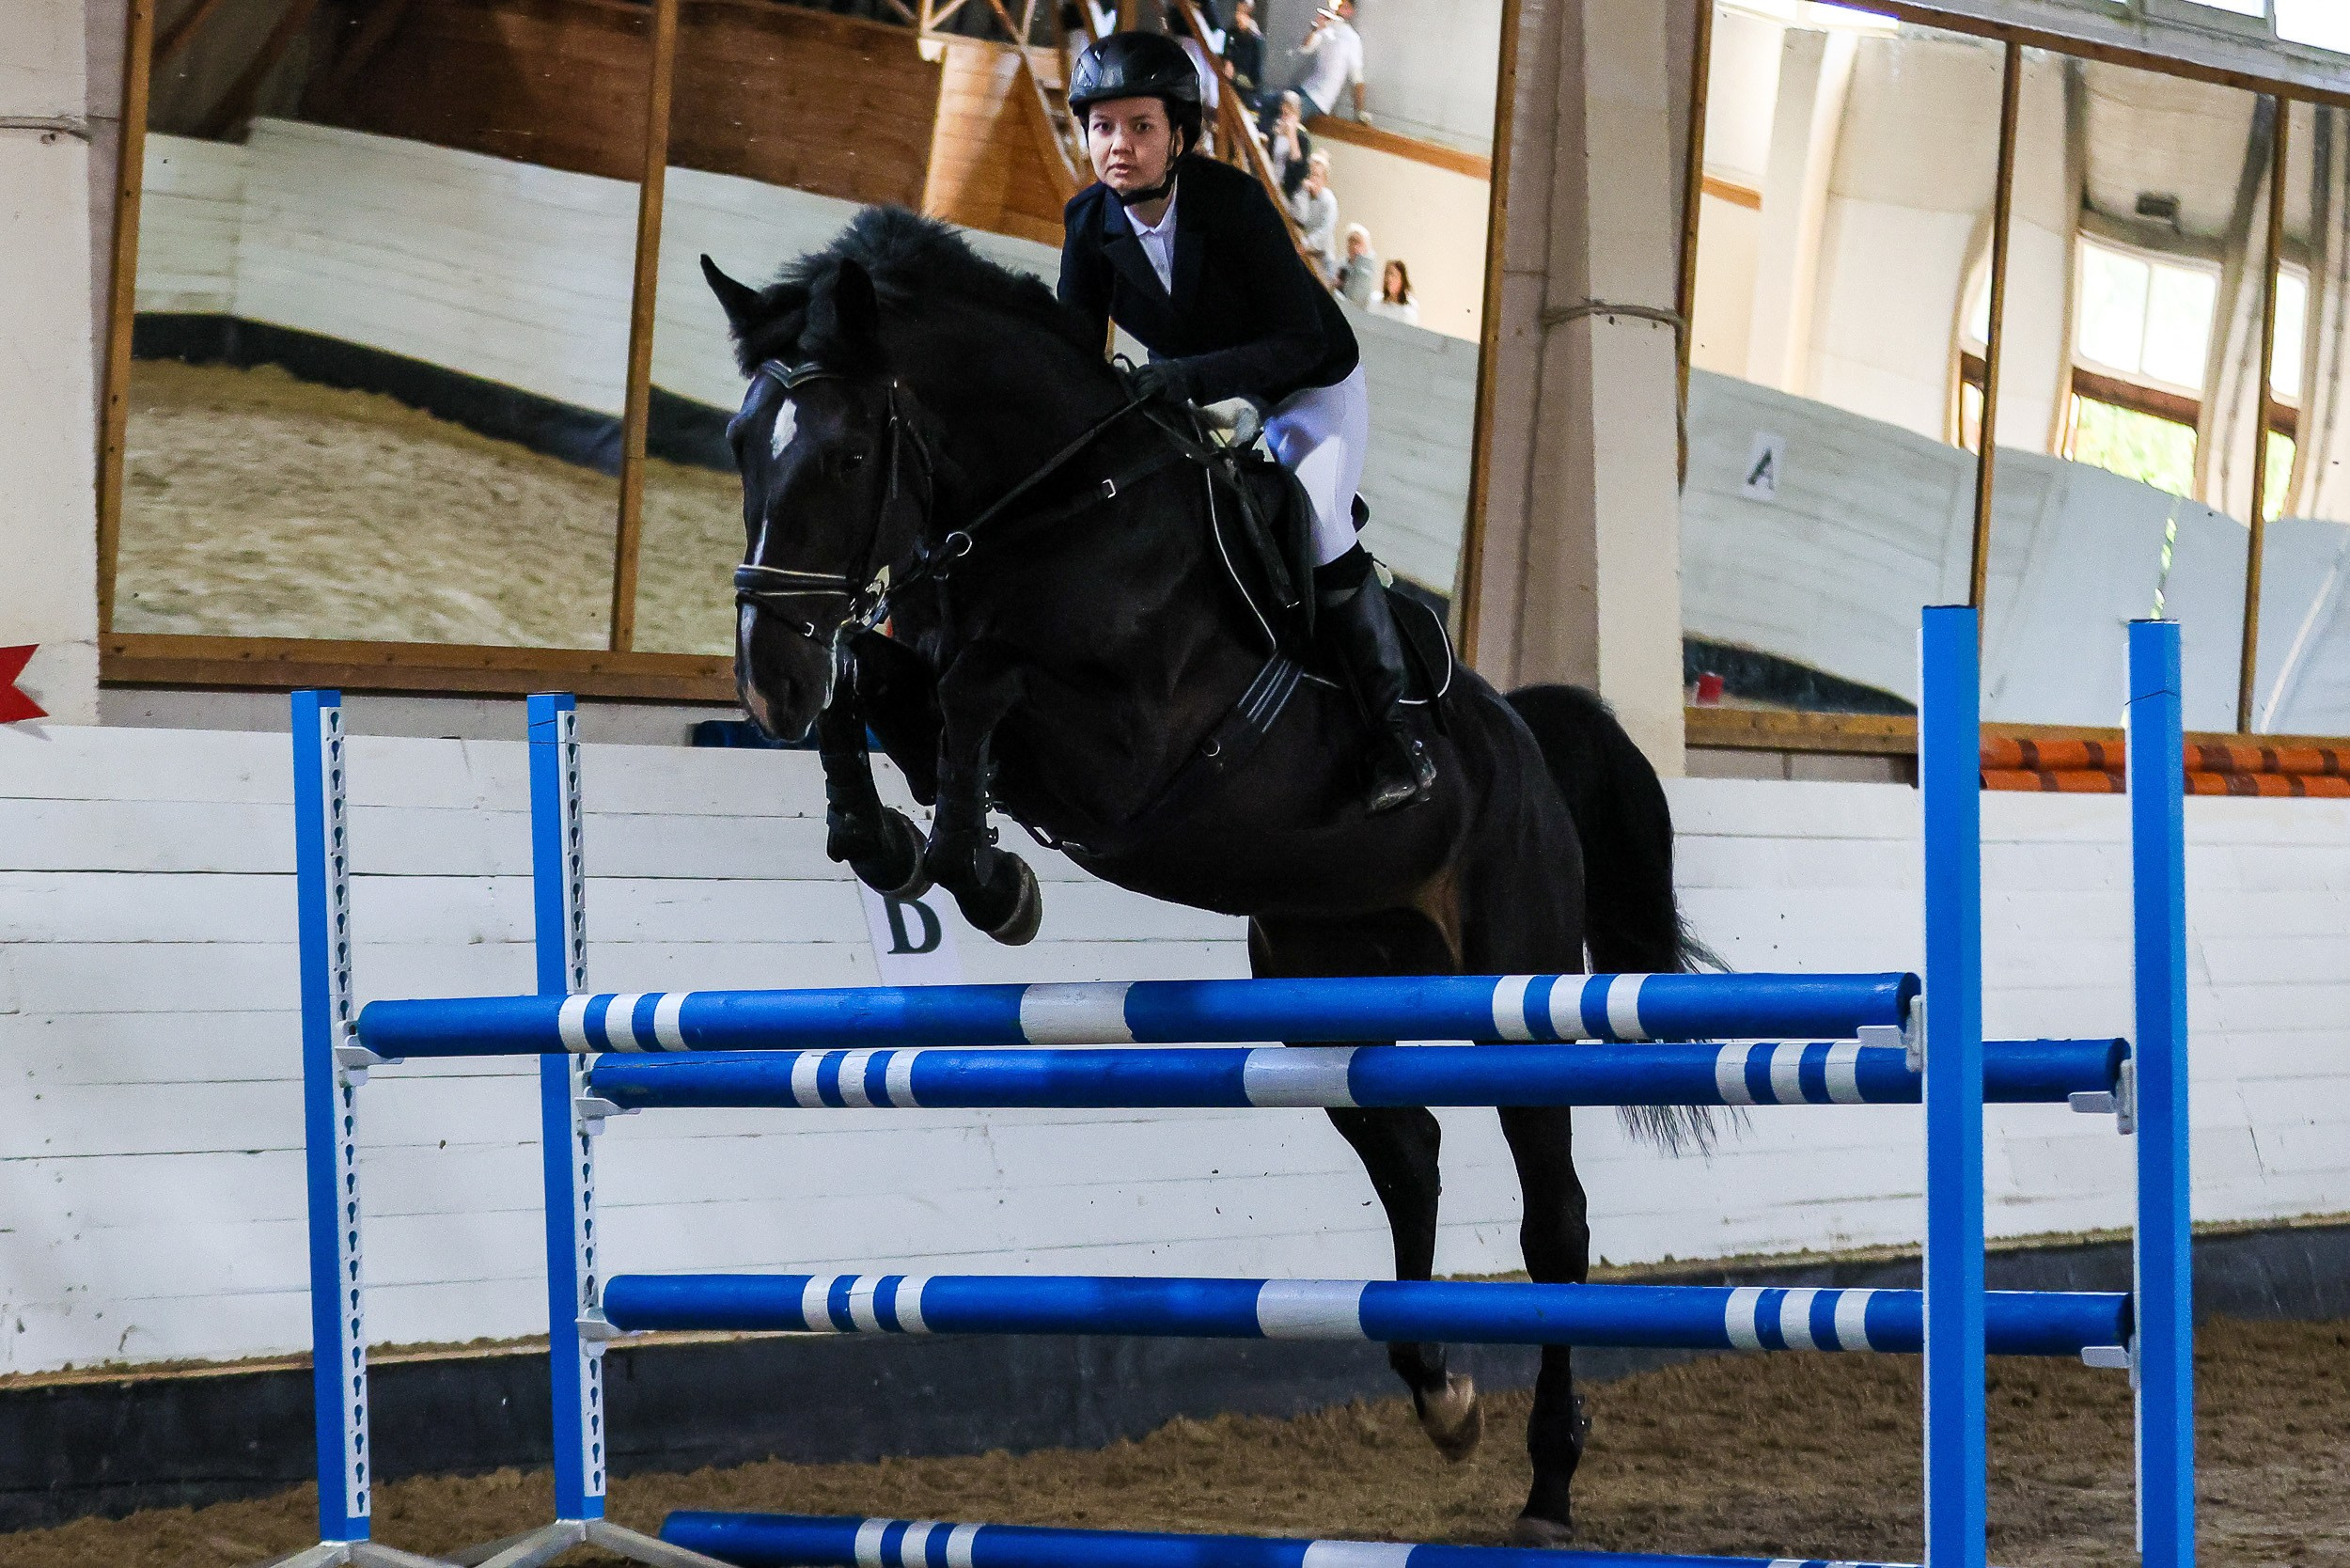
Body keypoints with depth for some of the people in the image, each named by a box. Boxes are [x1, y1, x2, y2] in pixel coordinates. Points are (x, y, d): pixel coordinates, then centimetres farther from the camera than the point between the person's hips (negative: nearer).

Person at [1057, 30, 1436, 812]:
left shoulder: (1234, 202, -31)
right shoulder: (1089, 221, -16)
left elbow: (1300, 341, -33)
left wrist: (1188, 377, -45)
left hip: (1313, 390, -6)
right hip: (1194, 396, 6)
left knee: (1317, 528, -25)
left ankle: (1395, 731, -12)